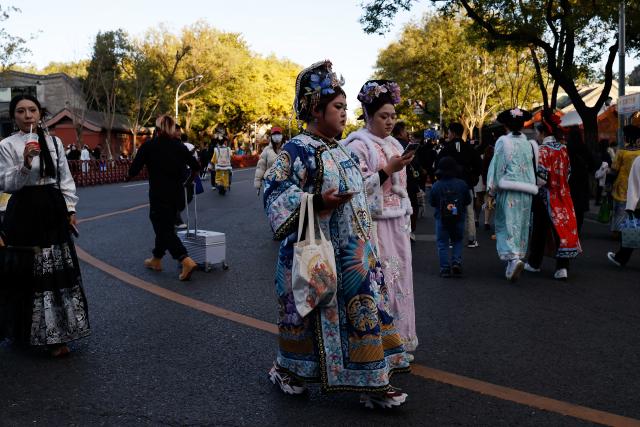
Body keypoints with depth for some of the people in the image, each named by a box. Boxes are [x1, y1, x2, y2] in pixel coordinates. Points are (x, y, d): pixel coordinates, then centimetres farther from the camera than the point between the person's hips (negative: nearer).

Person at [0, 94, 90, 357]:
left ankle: (54, 334, 16)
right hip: (24, 212, -3)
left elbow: (66, 179, 12)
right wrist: (25, 164, -21)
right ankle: (25, 331, 17)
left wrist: (70, 209, 7)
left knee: (56, 271, 5)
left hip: (53, 210, 4)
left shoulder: (55, 142, 8)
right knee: (26, 272, 1)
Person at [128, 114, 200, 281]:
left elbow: (133, 171, -7)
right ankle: (156, 260, 35)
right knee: (166, 227, 20)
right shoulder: (180, 146, 3)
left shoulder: (148, 146, -7)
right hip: (177, 195, 5)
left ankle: (187, 261, -18)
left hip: (159, 196, -5)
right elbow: (196, 167, 5)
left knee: (164, 230, -1)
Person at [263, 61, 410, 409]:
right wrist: (316, 201, -28)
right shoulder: (298, 150, -12)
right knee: (310, 313, 5)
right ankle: (289, 371, 28)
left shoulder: (340, 150, 13)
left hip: (351, 251, 8)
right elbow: (275, 192, -18)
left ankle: (372, 382, 20)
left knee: (363, 307, 9)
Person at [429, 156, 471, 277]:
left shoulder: (436, 186, -10)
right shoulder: (462, 184, -7)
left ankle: (445, 268, 2)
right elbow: (468, 200, 3)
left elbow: (431, 202, 0)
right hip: (459, 218, 1)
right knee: (458, 241, 19)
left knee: (442, 244, 6)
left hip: (441, 218, -1)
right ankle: (457, 262, 1)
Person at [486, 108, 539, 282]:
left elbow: (497, 167, -5)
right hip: (526, 191, 4)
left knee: (507, 225, -1)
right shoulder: (529, 144, 6)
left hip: (508, 190, -4)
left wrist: (492, 191, 0)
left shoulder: (503, 142, -5)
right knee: (521, 226, 11)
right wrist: (531, 185, 17)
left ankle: (513, 258, -22)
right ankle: (512, 266, 17)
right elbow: (534, 169, 8)